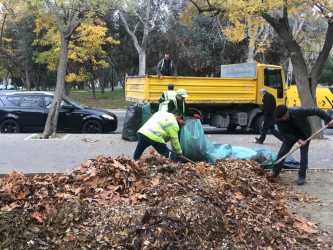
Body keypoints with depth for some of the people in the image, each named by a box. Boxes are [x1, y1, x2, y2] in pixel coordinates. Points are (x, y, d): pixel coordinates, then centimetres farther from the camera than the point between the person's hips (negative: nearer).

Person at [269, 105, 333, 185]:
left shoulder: (299, 111, -37)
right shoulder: (279, 120, -27)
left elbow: (315, 111, -26)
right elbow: (284, 133, -18)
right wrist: (297, 139, -28)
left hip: (304, 135, -2)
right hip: (291, 135, 2)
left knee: (304, 155, -5)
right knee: (282, 152, -2)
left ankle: (302, 177, 4)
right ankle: (275, 172, 12)